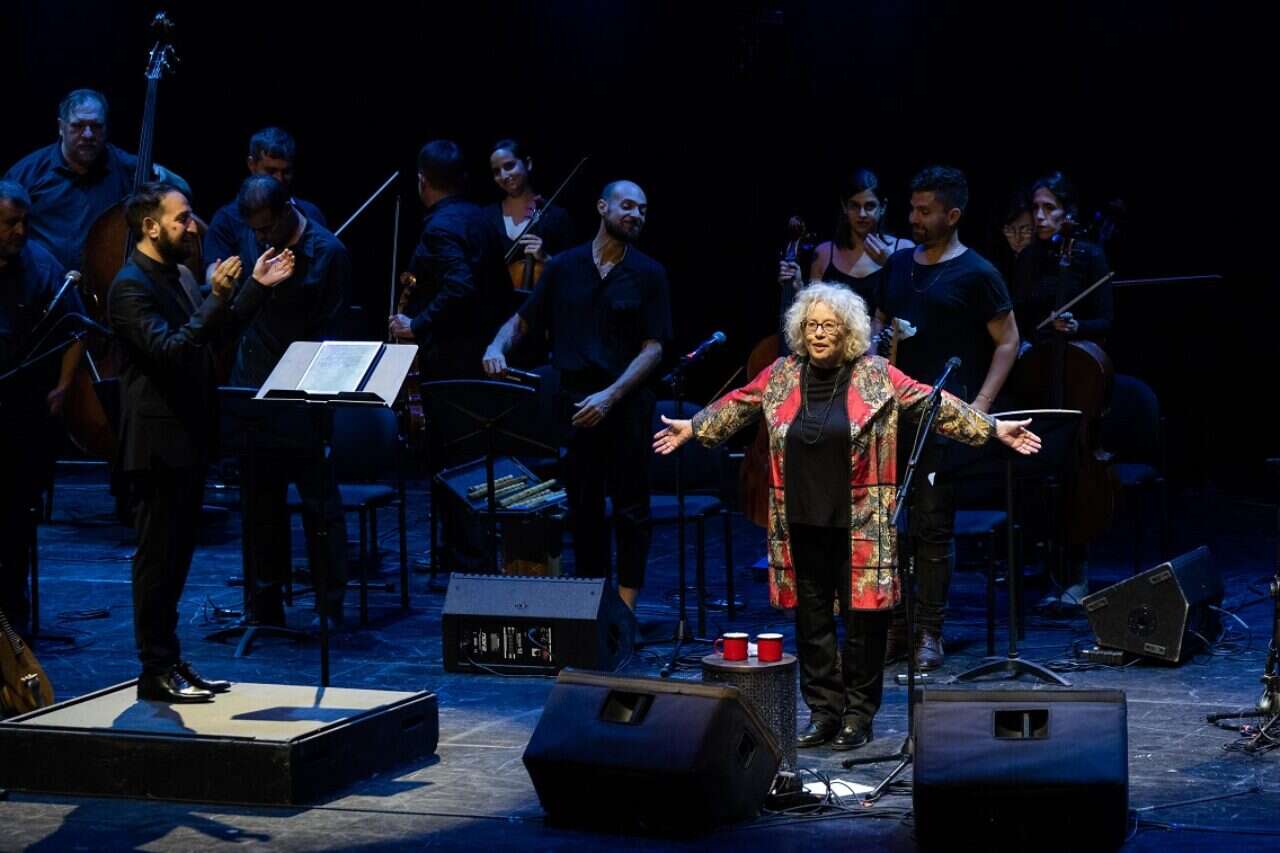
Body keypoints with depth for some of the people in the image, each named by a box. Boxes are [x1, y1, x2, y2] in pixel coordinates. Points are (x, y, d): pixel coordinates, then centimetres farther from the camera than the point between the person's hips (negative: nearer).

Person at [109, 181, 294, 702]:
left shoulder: (178, 277, 14)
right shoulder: (131, 286, -16)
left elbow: (219, 333, 21)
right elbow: (169, 349, -27)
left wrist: (258, 286, 14)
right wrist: (217, 298, -32)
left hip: (189, 439, 10)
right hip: (158, 443, -10)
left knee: (175, 556, 14)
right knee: (158, 557, -3)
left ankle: (169, 660, 22)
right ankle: (157, 672, 2)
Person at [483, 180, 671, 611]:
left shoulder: (649, 273, 1)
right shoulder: (564, 267, 7)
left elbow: (653, 348, -5)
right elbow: (523, 320, 13)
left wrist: (610, 396, -16)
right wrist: (498, 345, -9)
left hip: (625, 403, -2)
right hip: (573, 403, 2)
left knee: (630, 508, 0)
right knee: (583, 507, 8)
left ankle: (625, 607, 7)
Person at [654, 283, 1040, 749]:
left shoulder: (876, 376, -2)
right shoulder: (782, 375, 8)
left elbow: (934, 403, -4)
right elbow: (739, 404, 23)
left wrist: (994, 428, -9)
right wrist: (694, 427, 30)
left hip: (860, 524, -3)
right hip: (802, 522, 3)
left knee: (863, 616, -1)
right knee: (811, 618, 8)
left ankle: (858, 714, 12)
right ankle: (823, 711, 19)